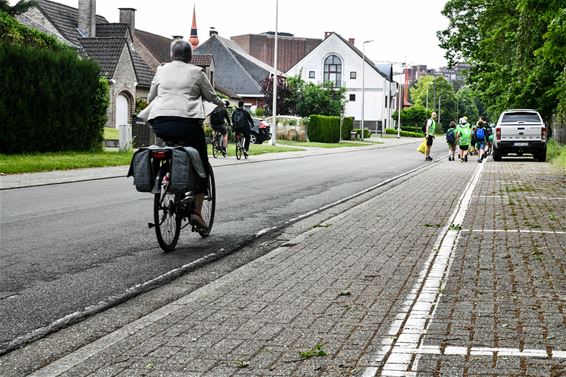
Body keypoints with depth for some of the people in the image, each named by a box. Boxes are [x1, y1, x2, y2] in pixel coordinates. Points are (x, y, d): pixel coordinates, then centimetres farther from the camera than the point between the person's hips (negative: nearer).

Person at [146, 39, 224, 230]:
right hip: (187, 120, -3)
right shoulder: (196, 72, 10)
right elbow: (211, 96, 17)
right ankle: (196, 210, -2)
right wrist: (221, 104, 37)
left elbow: (150, 98, 21)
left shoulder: (162, 70, 17)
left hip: (160, 122, 3)